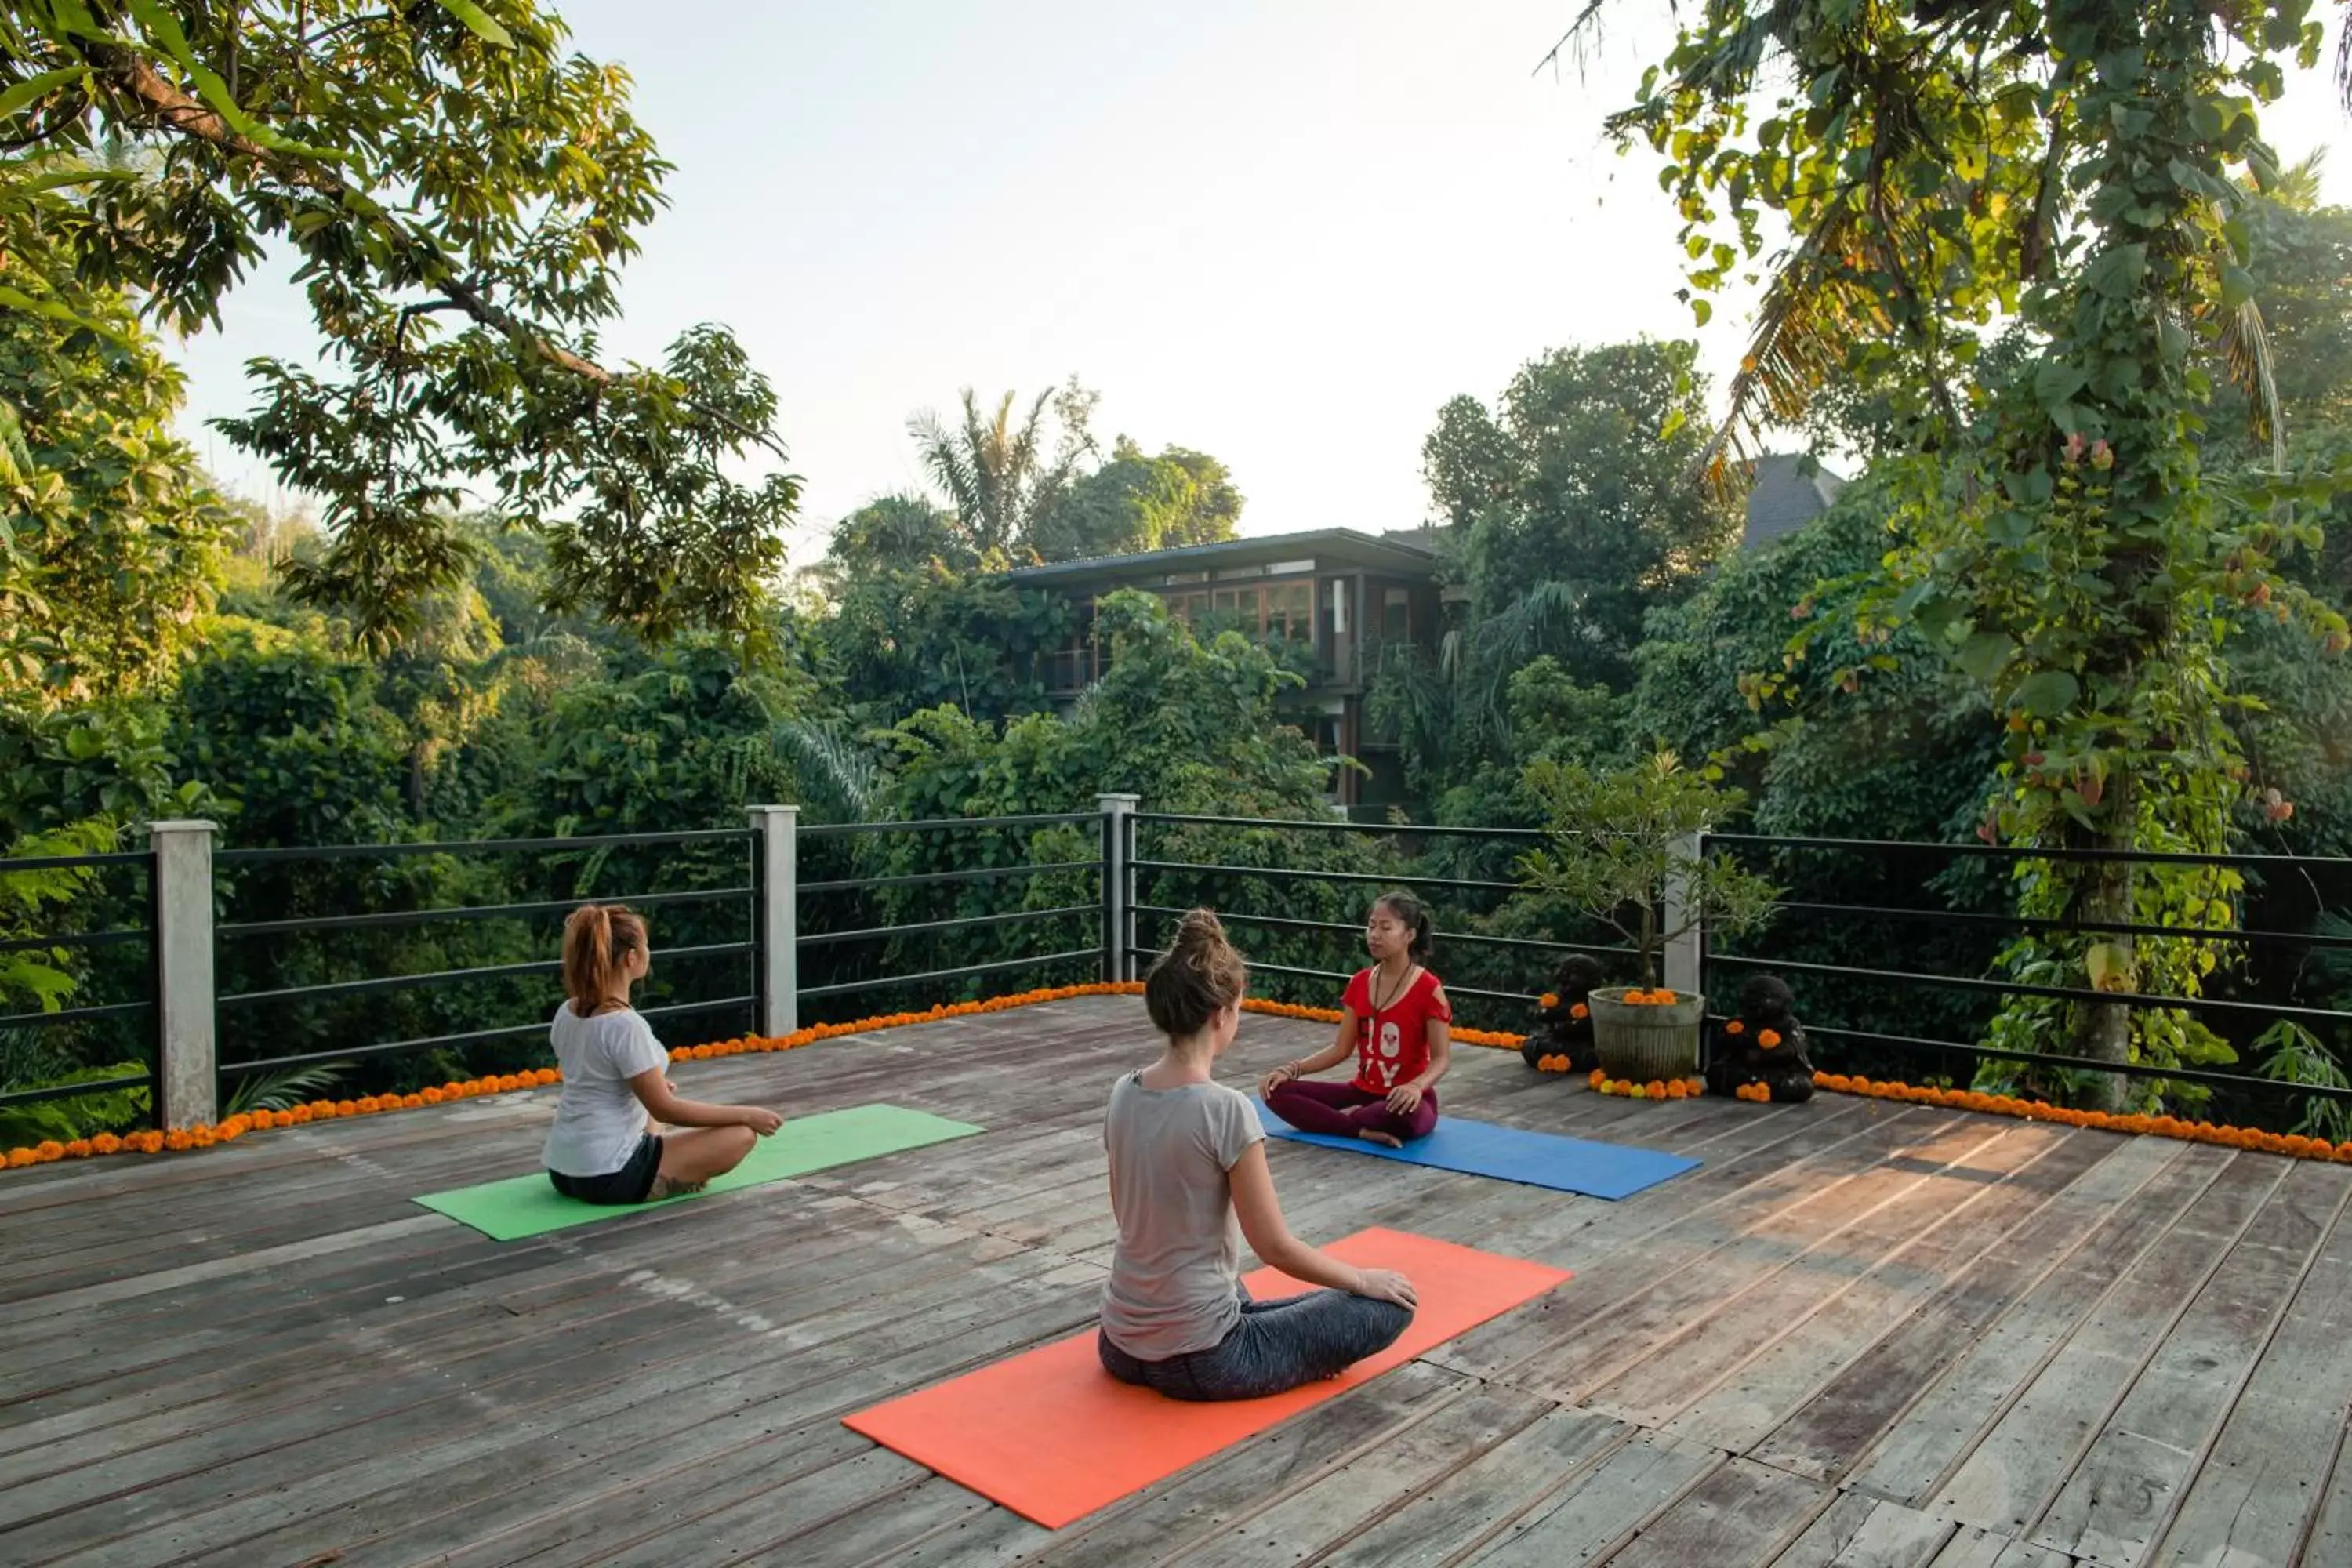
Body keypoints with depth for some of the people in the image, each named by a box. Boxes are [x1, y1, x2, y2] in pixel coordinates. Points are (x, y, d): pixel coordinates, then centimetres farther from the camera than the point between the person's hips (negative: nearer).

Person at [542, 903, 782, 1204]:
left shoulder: (566, 1014, 4)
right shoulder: (625, 1024, -22)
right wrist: (747, 1114, -9)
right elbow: (666, 1109, -18)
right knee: (743, 1134, 0)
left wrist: (651, 1083, 36)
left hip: (563, 1170, 8)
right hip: (608, 1176, -8)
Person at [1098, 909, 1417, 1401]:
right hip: (1196, 1361, -8)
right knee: (1389, 1305, 5)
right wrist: (1364, 1279, 1)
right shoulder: (1226, 1109, -23)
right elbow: (1276, 1247, -16)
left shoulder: (1123, 1094, -1)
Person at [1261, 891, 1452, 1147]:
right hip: (1363, 1092, 5)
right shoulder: (1359, 984, 5)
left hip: (1401, 1098, -5)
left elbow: (1442, 1058, -14)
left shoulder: (1428, 989, -13)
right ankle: (1364, 1130, -23)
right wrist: (1292, 1069, -6)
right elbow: (1342, 1048, 7)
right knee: (1278, 1091, -12)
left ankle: (1346, 1117, -12)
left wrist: (1416, 1086, -36)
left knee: (1405, 1114, -43)